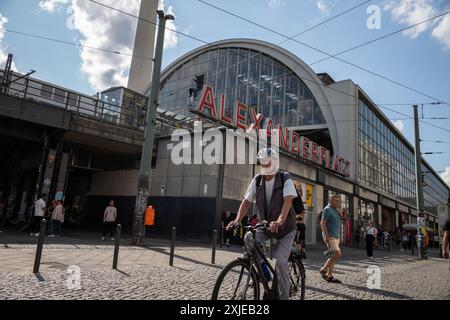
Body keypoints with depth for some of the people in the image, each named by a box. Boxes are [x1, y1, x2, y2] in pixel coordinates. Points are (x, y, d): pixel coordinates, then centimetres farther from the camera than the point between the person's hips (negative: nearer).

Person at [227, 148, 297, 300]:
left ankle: (283, 296, 5)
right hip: (263, 227, 4)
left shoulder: (285, 178, -14)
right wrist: (237, 220, -24)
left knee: (281, 261, -16)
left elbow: (288, 201, -29)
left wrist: (279, 221, -46)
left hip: (284, 229, -3)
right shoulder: (257, 180, -3)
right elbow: (246, 201, -8)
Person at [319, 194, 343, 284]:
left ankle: (329, 276, 10)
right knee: (337, 254, -17)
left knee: (333, 256, 7)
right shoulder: (327, 209, -9)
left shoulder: (335, 210, 19)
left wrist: (339, 236, 20)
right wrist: (326, 235, -23)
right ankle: (323, 269, -4)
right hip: (330, 236, -9)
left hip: (336, 236, 9)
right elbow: (322, 223, -16)